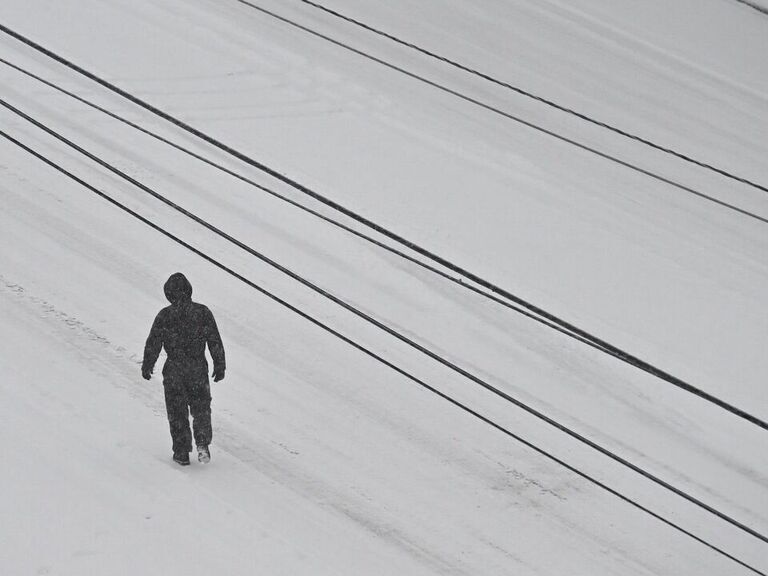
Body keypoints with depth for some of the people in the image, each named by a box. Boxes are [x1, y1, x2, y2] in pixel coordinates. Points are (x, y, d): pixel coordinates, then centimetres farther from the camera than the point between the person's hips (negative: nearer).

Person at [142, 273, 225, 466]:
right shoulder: (203, 312, -6)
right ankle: (202, 444, 1)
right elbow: (215, 342, -1)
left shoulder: (164, 316, -11)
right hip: (198, 369, 1)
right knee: (201, 408, 17)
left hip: (174, 371, -1)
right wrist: (220, 366, 10)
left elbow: (153, 344, -5)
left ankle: (182, 453, 13)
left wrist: (147, 366, 10)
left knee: (177, 413, 11)